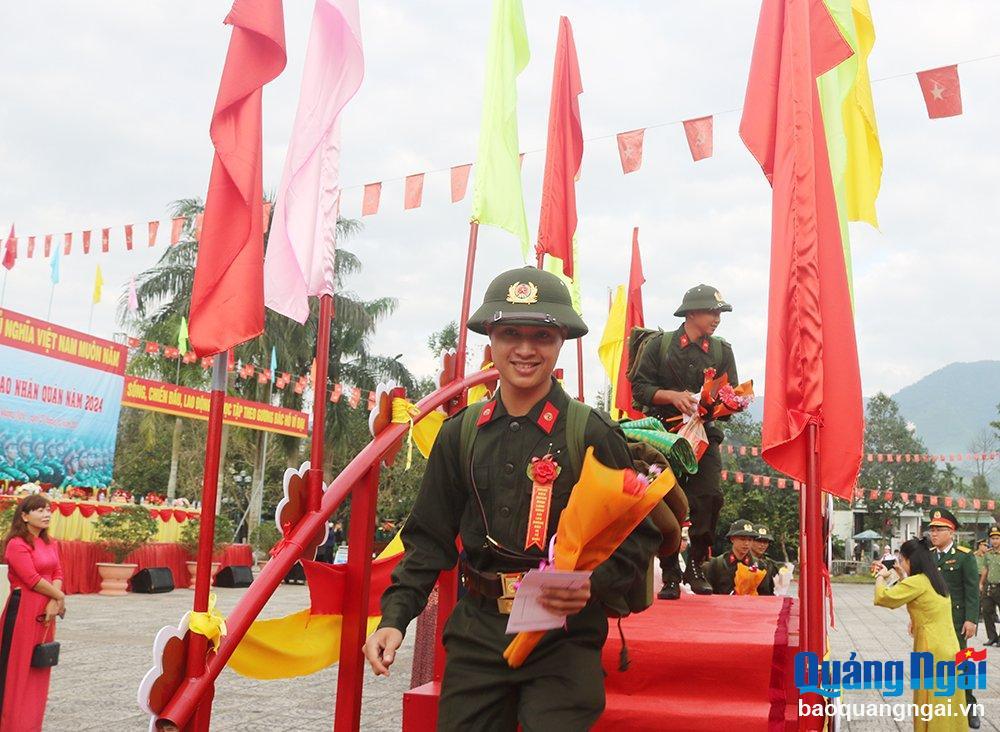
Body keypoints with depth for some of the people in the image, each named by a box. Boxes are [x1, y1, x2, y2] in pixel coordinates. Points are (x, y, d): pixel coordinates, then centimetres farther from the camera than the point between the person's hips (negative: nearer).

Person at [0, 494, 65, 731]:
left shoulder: (50, 544, 13)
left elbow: (57, 574, 6)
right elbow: (33, 580, -16)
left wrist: (53, 604, -10)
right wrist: (60, 597, -6)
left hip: (45, 612, 8)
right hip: (24, 611, -7)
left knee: (40, 670, 11)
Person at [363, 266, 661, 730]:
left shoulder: (592, 433, -5)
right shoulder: (461, 434, 6)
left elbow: (638, 537, -3)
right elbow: (430, 538, 10)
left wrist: (593, 585, -22)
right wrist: (395, 617, -1)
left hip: (563, 636, -3)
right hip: (476, 633, 4)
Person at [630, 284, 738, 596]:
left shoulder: (722, 351, 11)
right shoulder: (659, 344, 3)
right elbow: (639, 387, -3)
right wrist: (673, 396, -18)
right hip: (664, 432, -2)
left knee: (710, 496, -12)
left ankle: (696, 567, 4)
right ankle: (670, 572, 9)